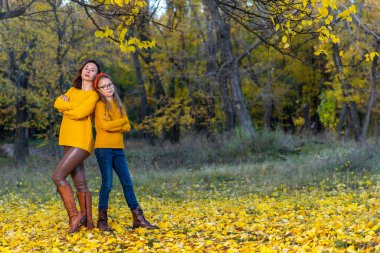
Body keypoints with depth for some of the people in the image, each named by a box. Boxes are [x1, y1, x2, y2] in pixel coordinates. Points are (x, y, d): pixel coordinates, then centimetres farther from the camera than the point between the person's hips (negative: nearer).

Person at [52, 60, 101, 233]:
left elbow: (80, 113, -15)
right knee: (80, 183, 7)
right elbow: (58, 103, 3)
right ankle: (88, 221, 11)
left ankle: (74, 215, -10)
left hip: (81, 143, -7)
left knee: (57, 176, -16)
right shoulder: (73, 90, 18)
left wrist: (65, 107, 1)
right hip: (69, 143, 7)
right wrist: (73, 106, -12)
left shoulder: (94, 95, -3)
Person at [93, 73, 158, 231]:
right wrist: (122, 120, -2)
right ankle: (102, 219, 4)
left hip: (118, 149, 6)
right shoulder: (100, 105, -2)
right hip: (104, 148, -6)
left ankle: (138, 219, 2)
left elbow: (127, 127, 7)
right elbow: (105, 125, -15)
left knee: (127, 183, 2)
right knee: (107, 183, -6)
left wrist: (113, 126, -9)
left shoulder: (119, 105, 16)